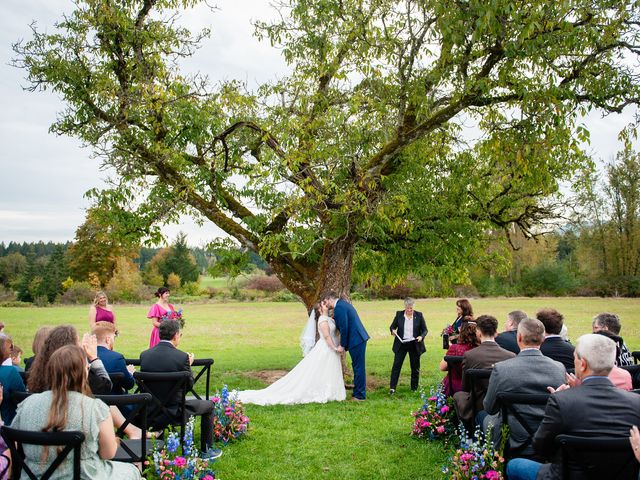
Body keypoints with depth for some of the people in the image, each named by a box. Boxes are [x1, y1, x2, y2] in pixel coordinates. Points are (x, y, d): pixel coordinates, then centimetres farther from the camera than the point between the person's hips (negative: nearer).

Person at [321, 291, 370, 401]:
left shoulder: (339, 307, -16)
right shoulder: (343, 304, 16)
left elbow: (344, 327, -19)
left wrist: (342, 345, -11)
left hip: (356, 340, -10)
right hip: (360, 338, 10)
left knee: (358, 367, -3)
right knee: (358, 367, 16)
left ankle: (359, 395, 4)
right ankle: (358, 392, 24)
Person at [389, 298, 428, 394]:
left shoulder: (419, 315, -2)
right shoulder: (399, 314, 0)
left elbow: (424, 330, 2)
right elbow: (392, 326, 9)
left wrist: (421, 336, -18)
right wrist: (393, 330, -15)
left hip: (414, 345, 0)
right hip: (401, 344, 0)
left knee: (415, 367, 8)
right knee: (396, 365, -5)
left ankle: (414, 388, 21)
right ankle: (392, 387, -2)